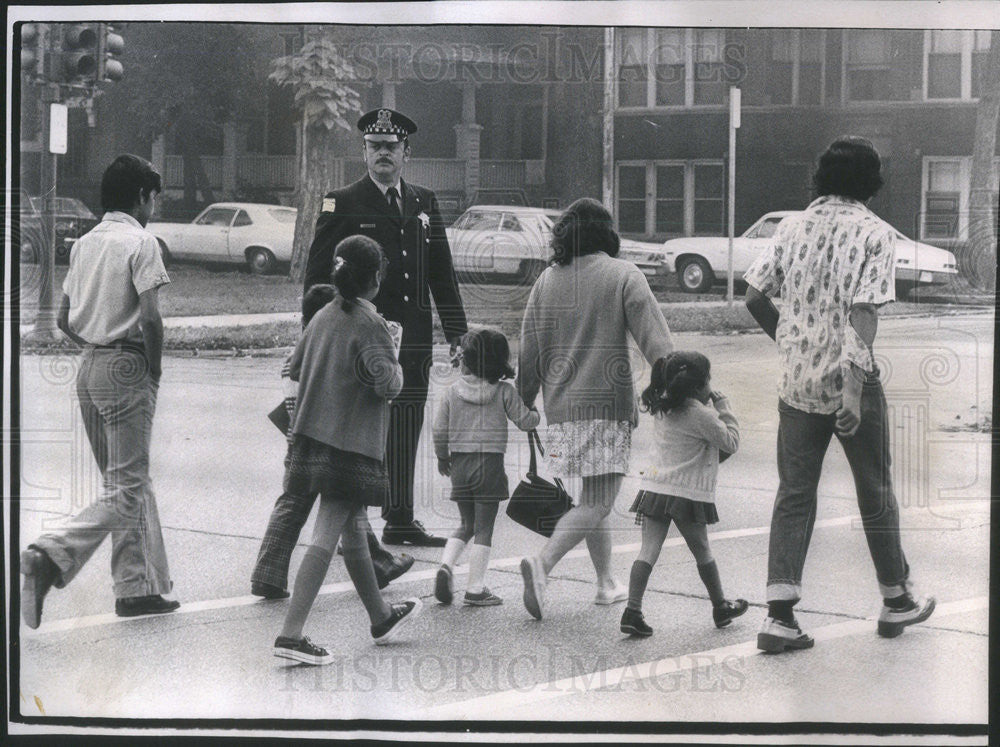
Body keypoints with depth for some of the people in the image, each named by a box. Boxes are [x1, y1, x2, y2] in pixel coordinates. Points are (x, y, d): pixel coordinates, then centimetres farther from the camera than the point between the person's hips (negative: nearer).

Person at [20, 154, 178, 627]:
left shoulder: (84, 243, 12)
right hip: (127, 368, -8)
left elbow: (64, 321, 13)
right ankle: (51, 557, -22)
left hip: (89, 369, 8)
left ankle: (137, 588, 19)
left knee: (127, 480, 16)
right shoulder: (140, 242, -10)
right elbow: (149, 318, -18)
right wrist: (154, 370, -6)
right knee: (127, 489, -6)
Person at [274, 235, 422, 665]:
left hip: (312, 435, 8)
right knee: (326, 538, -8)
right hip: (351, 444, -8)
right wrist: (394, 363, 2)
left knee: (353, 529, 20)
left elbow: (296, 368, 15)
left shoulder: (323, 317, 8)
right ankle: (291, 634, -14)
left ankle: (381, 617, 36)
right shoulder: (370, 324, -13)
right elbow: (388, 384, -17)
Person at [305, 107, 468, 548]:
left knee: (405, 431, 9)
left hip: (413, 339, 5)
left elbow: (442, 274, 17)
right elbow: (318, 275, -1)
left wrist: (457, 331, 12)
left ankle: (400, 521, 18)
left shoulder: (424, 204, 15)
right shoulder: (343, 204, 1)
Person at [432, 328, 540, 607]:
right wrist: (537, 414, 23)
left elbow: (440, 429, 3)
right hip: (490, 463, -3)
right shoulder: (504, 392, -4)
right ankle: (476, 589, 2)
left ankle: (446, 565, -4)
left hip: (460, 464, 3)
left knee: (467, 525, 19)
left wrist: (443, 457, 20)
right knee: (484, 528, 2)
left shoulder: (452, 392, 1)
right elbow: (524, 421, 0)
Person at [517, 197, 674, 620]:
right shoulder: (624, 276, -2)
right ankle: (543, 563, -27)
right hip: (609, 403, -5)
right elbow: (654, 339, -11)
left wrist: (522, 407, 21)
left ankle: (606, 584, 22)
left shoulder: (546, 280, 9)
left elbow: (529, 351, 13)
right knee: (598, 502, -7)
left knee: (593, 496, 18)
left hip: (561, 407, 5)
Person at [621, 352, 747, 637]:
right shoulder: (702, 415, -13)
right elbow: (731, 443, -4)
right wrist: (723, 408, 3)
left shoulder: (661, 409, 9)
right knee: (702, 552, 13)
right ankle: (721, 607, 30)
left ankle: (632, 610, -13)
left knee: (648, 551, -2)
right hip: (688, 493, -5)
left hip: (655, 486, 5)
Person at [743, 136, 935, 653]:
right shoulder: (875, 233, -9)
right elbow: (864, 311, -20)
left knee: (794, 493, 6)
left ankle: (779, 614, -4)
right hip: (848, 381, -4)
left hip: (796, 380, 4)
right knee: (875, 490, 13)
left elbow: (754, 296, 5)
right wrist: (855, 385, -24)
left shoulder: (793, 226, 4)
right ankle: (895, 601, 27)